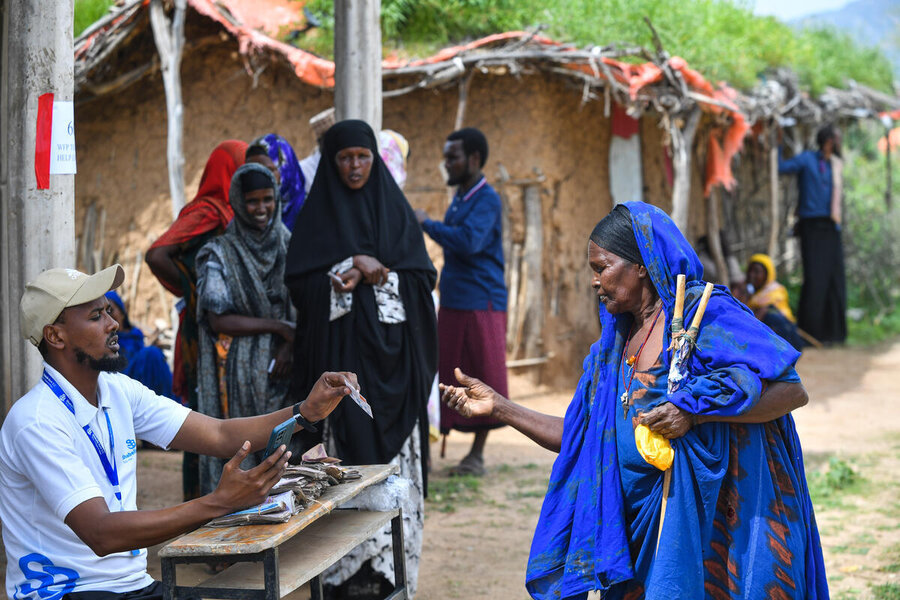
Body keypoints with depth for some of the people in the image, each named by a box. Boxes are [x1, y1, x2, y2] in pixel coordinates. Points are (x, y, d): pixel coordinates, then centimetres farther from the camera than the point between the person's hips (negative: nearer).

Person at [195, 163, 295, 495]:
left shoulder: (290, 247, 11)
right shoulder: (218, 254, 1)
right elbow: (219, 320, -7)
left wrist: (290, 345, -11)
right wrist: (279, 327, -10)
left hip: (285, 366, 3)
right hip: (241, 376, -3)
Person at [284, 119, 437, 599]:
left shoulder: (395, 209, 10)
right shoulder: (318, 214, 7)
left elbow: (423, 276, 3)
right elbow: (298, 281, -2)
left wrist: (378, 275, -11)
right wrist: (351, 267, -13)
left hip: (391, 350, 1)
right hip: (341, 349, -1)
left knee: (393, 449, -2)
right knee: (349, 448, -7)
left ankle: (391, 558, 4)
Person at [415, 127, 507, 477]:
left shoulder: (486, 199, -10)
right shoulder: (459, 199, 16)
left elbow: (469, 241, -25)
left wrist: (427, 223, -16)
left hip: (482, 303, -8)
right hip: (453, 302, 8)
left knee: (484, 376, 1)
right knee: (445, 375, 6)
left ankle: (477, 454, 8)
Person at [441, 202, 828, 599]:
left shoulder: (704, 313, -10)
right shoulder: (614, 345, 12)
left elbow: (793, 391, -17)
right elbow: (579, 436, 14)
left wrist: (695, 410, -25)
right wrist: (499, 407, 9)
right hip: (644, 524, 7)